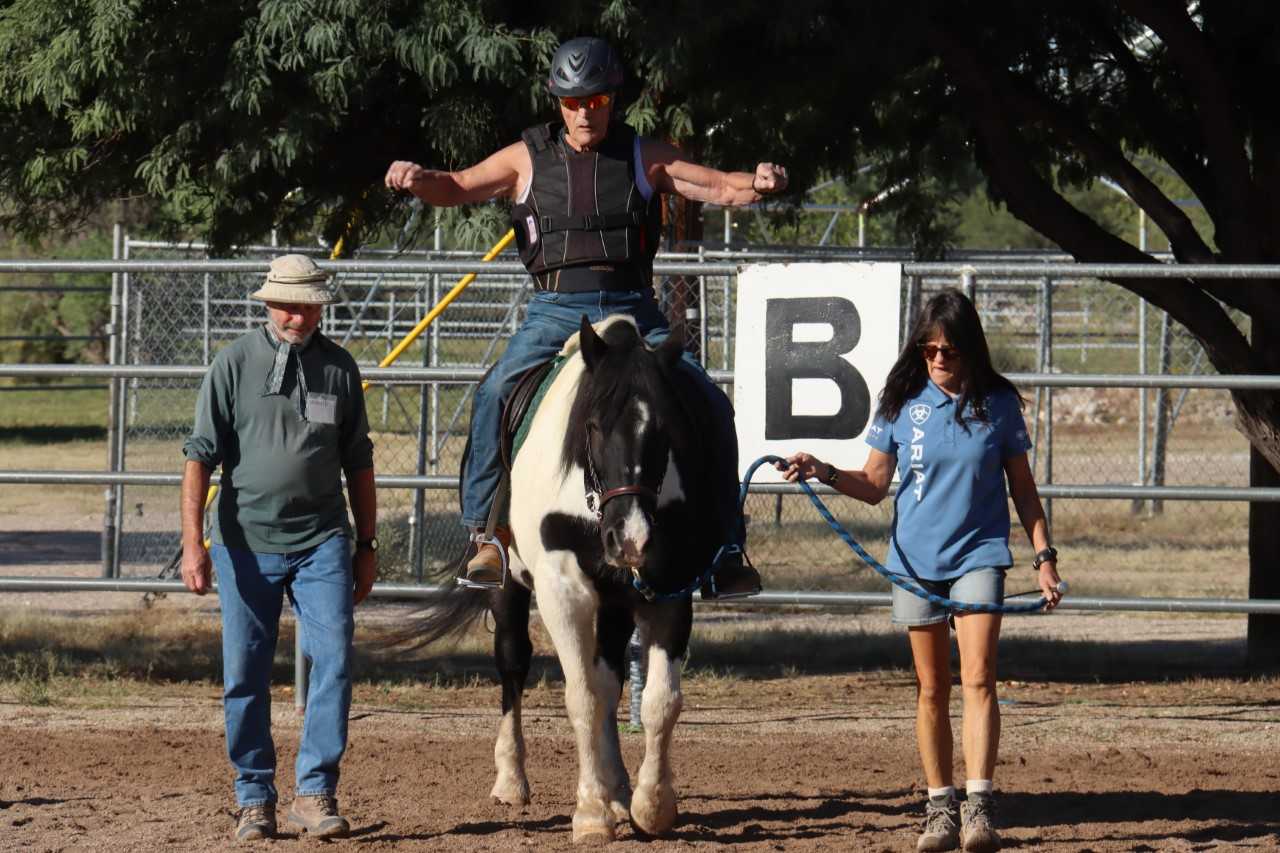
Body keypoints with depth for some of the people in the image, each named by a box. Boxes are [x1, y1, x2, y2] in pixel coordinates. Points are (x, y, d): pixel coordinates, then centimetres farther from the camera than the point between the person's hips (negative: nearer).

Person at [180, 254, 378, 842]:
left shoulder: (340, 368, 6)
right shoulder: (235, 364, -2)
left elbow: (358, 463, 14)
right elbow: (200, 456, -3)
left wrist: (367, 544, 14)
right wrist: (193, 543, -10)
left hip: (321, 542, 1)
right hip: (246, 545, -1)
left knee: (334, 661, -9)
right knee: (245, 676, 3)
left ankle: (315, 792, -2)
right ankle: (254, 799, 14)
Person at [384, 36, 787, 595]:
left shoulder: (645, 159, 9)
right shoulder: (528, 159, 9)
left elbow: (721, 189, 7)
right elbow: (455, 189, 6)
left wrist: (757, 186, -16)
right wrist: (418, 180, -17)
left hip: (633, 313, 1)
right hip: (556, 312, -1)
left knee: (710, 406, -14)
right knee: (495, 397, -26)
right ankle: (490, 536, -19)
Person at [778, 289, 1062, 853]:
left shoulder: (999, 403, 0)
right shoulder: (902, 403, 2)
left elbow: (1022, 488, 8)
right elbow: (874, 485, 8)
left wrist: (1044, 555, 3)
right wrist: (824, 472, -9)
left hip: (979, 555, -2)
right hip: (915, 561, 2)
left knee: (978, 678, -15)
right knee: (931, 689, 6)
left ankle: (978, 806, -21)